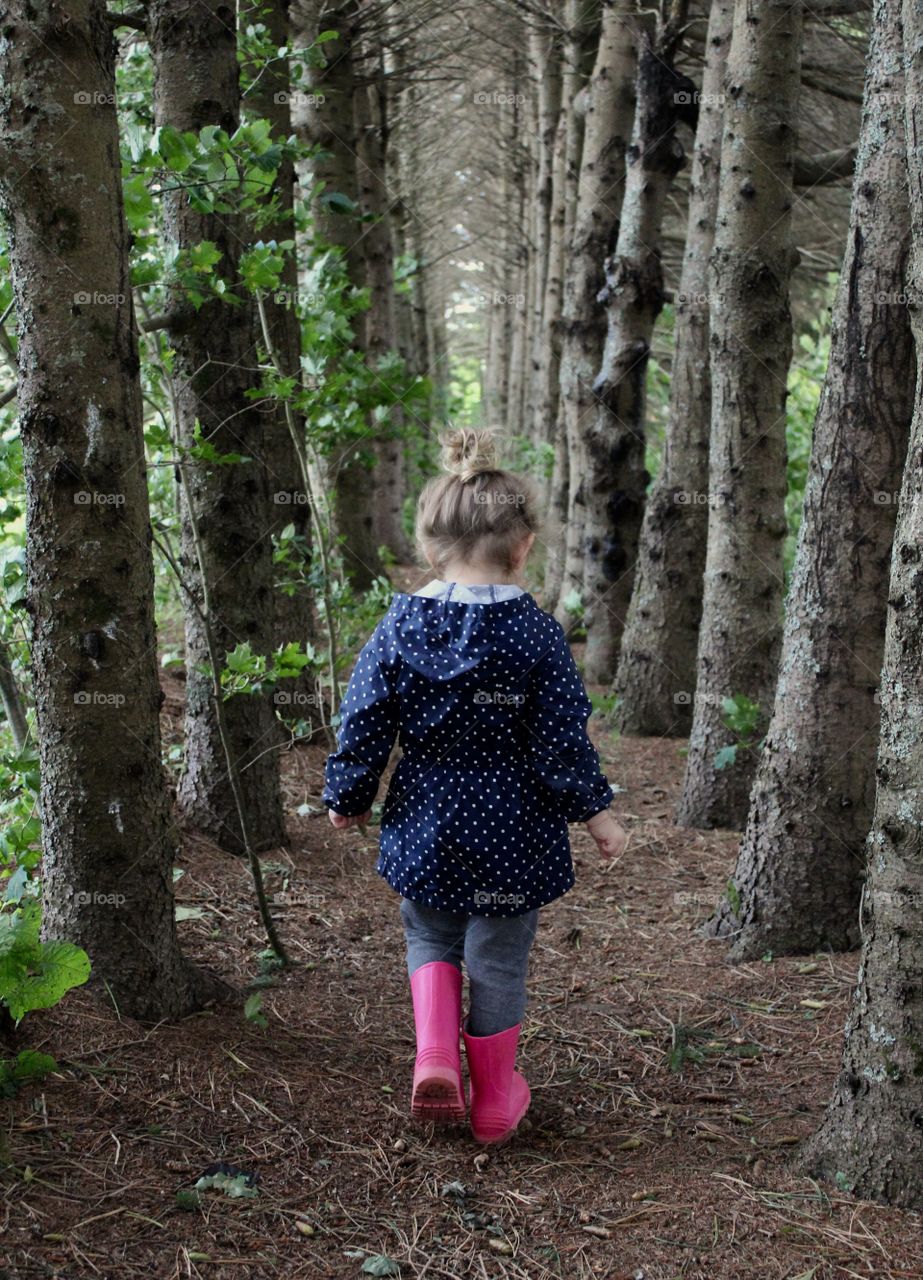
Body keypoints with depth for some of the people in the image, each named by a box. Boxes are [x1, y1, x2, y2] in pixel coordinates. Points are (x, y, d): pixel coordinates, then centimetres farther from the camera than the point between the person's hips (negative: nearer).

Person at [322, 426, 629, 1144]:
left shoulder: (400, 626, -6)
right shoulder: (536, 633, -13)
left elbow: (362, 727, -1)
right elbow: (562, 740, -11)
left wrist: (347, 799, 13)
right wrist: (596, 813, 1)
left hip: (425, 820, 2)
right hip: (511, 830, -2)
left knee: (430, 934, 24)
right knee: (499, 958, 12)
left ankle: (435, 1057, 5)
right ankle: (494, 1098, 26)